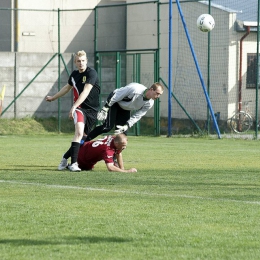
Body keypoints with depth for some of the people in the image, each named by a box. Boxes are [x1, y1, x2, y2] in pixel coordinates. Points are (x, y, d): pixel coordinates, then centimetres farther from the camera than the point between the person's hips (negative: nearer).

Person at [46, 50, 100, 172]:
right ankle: (73, 163, -26)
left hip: (92, 110, -1)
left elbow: (85, 92, -21)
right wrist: (53, 97, 42)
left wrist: (74, 106, -30)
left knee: (81, 137, 3)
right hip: (79, 108, 1)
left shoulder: (91, 73, -10)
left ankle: (65, 157, 25)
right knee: (79, 131, -24)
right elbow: (68, 87, 31)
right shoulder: (74, 74, 9)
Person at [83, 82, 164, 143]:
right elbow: (115, 97, -28)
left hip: (125, 109, 6)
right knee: (108, 126, -18)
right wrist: (105, 109, -26)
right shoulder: (135, 89, -36)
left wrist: (126, 126, -23)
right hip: (114, 103, -6)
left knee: (123, 132, -4)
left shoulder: (149, 103, -16)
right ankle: (84, 142, -9)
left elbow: (136, 116, -11)